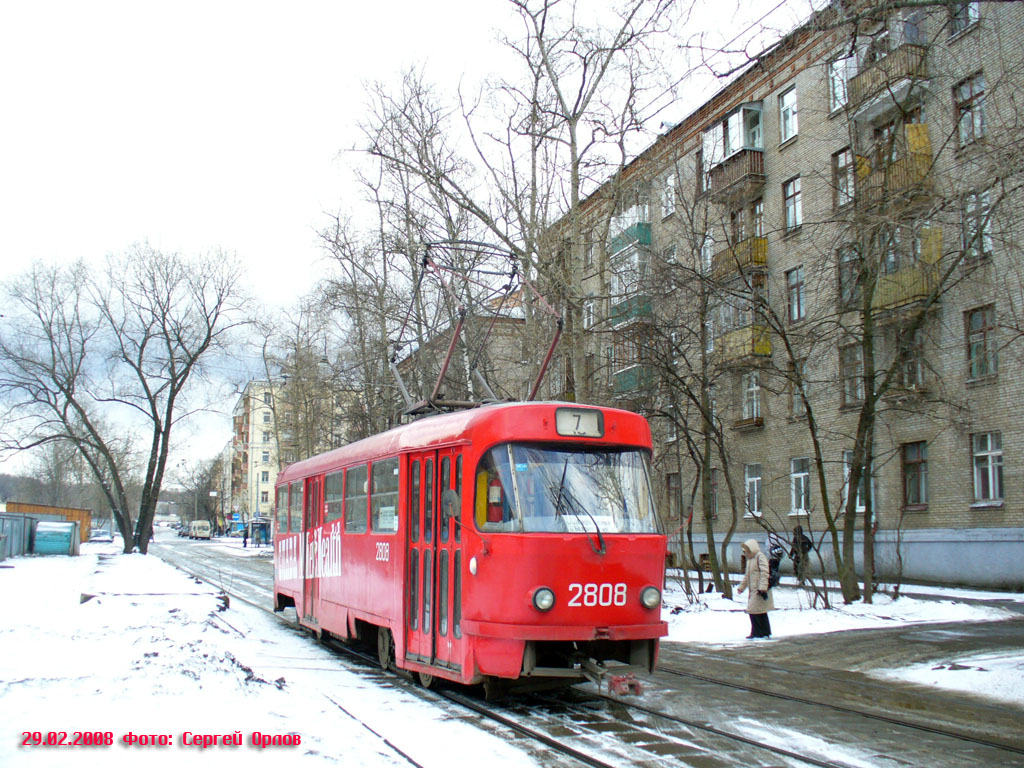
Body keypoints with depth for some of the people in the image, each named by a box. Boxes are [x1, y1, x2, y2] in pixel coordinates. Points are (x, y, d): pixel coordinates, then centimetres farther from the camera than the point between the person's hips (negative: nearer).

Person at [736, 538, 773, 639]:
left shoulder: (760, 557, -10)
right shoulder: (750, 559, 20)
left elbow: (764, 573, -19)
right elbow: (747, 576, 29)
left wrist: (763, 587, -27)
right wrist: (741, 587, 29)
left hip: (759, 591, -9)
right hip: (753, 591, 9)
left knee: (754, 611, -10)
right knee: (761, 613, 12)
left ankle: (756, 633, -5)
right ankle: (766, 632, 18)